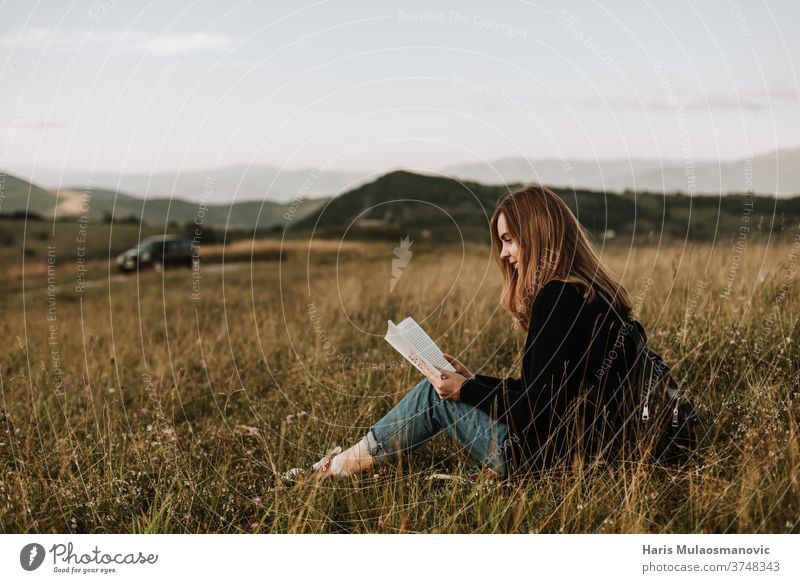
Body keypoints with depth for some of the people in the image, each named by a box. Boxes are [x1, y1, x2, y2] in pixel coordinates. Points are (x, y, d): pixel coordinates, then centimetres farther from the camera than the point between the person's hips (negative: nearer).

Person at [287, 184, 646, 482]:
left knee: (436, 395, 3)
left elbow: (540, 407, -21)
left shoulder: (557, 298, -20)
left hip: (549, 456, -9)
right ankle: (350, 459, 24)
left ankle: (343, 465, 21)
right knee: (447, 388, 16)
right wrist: (474, 381, 16)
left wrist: (467, 391, -7)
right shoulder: (592, 291, 12)